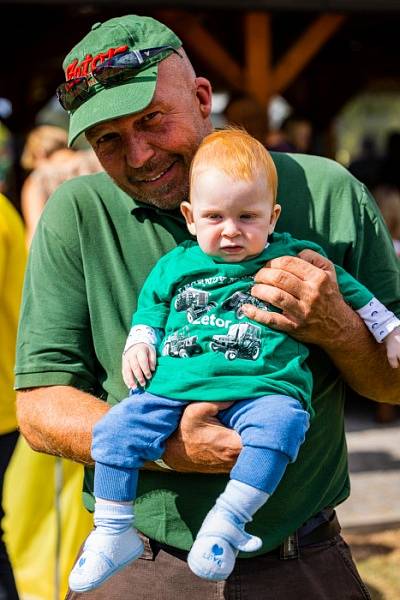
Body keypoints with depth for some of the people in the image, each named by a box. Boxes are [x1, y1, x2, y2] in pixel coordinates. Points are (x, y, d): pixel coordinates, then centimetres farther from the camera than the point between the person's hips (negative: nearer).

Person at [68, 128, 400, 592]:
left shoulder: (295, 259, 11)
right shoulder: (174, 267, 16)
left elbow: (352, 293, 22)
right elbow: (149, 312, 30)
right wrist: (139, 343, 11)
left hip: (260, 389, -2)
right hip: (173, 389, 3)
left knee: (280, 421, -35)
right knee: (117, 427, -16)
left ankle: (228, 521, -29)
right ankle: (113, 534, -5)